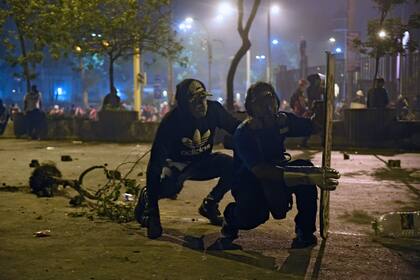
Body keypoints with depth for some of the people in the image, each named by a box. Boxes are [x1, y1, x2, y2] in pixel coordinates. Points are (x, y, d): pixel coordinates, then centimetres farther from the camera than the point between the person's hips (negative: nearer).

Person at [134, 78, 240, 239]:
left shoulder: (214, 109, -18)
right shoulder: (171, 121, -29)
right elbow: (156, 161, -31)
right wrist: (153, 207, -35)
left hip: (202, 161, 5)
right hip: (177, 163, -5)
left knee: (233, 166, -21)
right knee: (171, 186, -38)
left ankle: (209, 205, 3)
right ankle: (147, 198, -2)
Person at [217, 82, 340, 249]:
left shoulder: (282, 120, -9)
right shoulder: (244, 133, -27)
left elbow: (313, 126, 6)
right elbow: (261, 172, -42)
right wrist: (309, 177, -54)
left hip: (276, 177, 6)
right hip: (249, 183, -5)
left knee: (306, 167, -23)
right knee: (255, 215, -37)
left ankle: (305, 232, -8)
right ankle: (233, 215, 3)